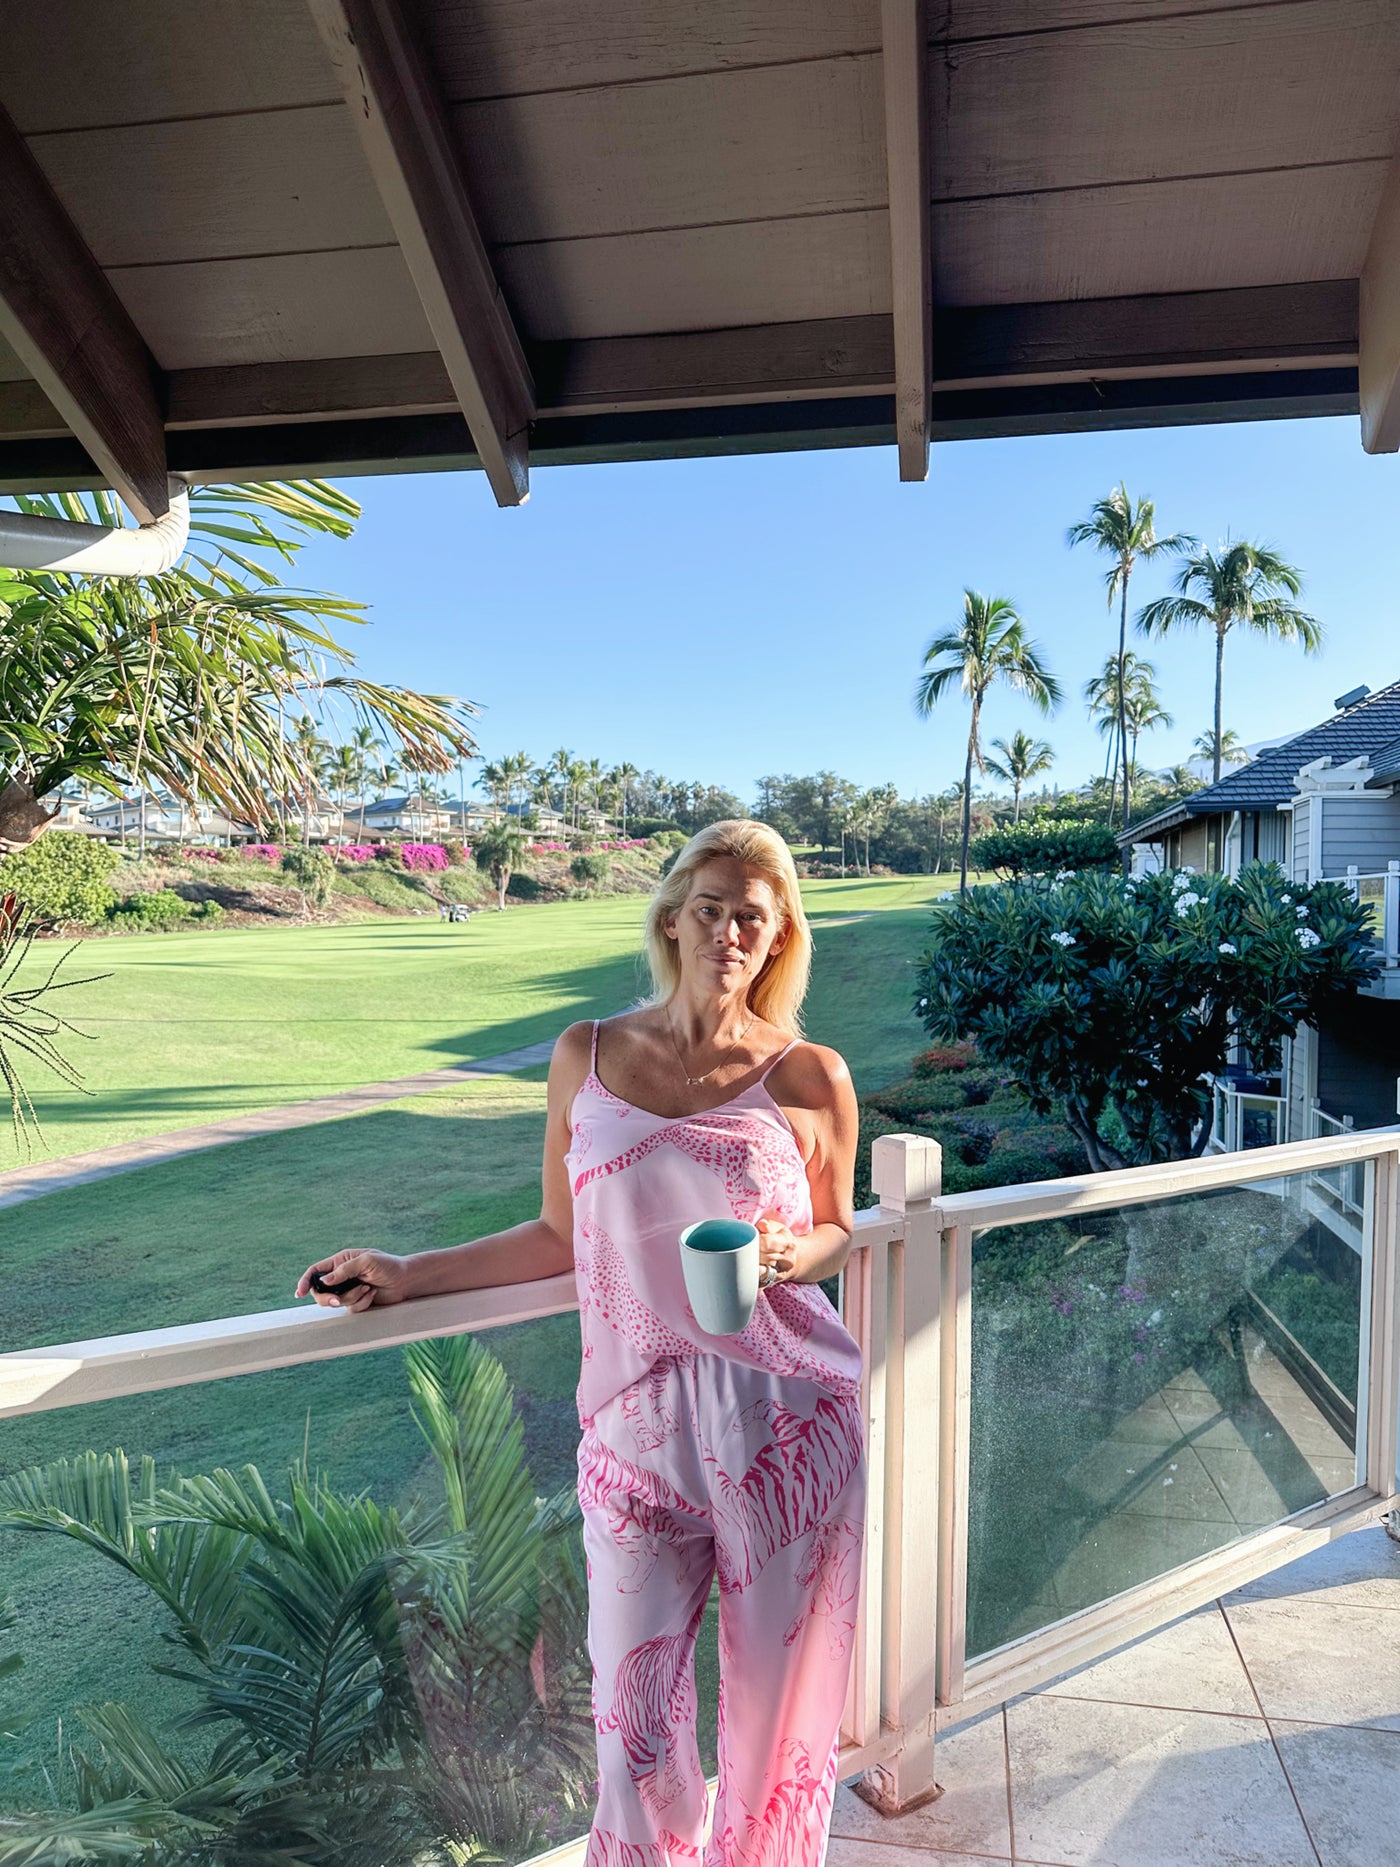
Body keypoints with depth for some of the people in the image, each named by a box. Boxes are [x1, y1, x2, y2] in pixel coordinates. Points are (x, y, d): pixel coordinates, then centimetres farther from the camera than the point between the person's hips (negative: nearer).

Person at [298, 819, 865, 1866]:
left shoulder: (810, 1079, -4)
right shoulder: (587, 1056, 2)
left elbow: (837, 1232, 9)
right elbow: (564, 1236, 10)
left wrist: (793, 1254, -13)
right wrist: (410, 1275, 11)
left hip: (787, 1426, -1)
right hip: (637, 1426, 1)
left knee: (778, 1701, 15)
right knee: (633, 1715, 9)